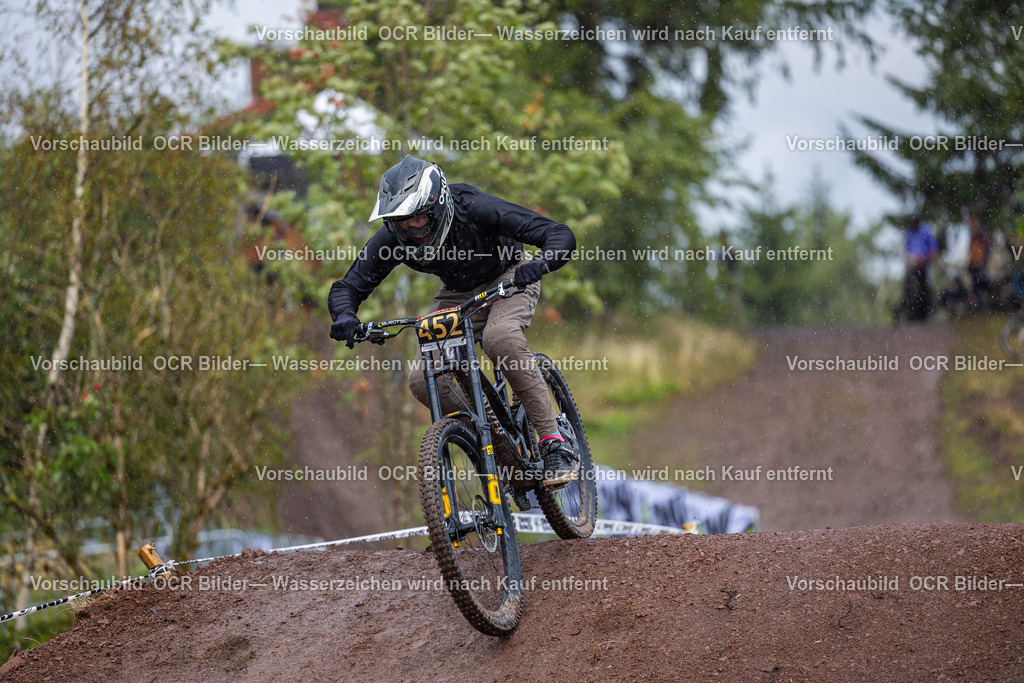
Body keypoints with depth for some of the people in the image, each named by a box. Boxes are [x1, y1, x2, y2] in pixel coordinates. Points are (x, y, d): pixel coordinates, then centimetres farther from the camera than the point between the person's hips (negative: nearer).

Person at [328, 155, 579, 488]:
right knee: (423, 381, -16)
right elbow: (347, 287, -15)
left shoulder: (475, 210, -34)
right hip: (459, 294, 4)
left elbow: (561, 235, -34)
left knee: (501, 338, -37)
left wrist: (540, 264, -56)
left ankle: (555, 444, -28)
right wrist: (345, 317, -38)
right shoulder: (391, 239, -24)